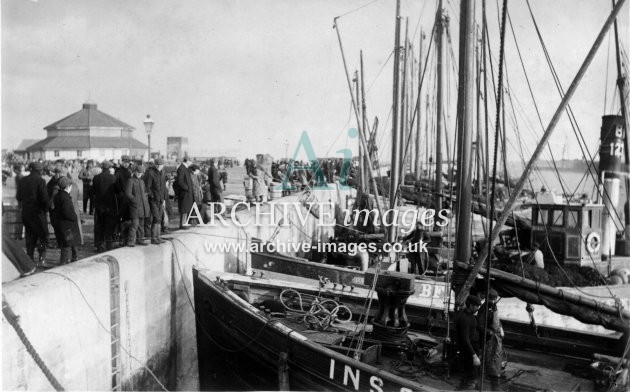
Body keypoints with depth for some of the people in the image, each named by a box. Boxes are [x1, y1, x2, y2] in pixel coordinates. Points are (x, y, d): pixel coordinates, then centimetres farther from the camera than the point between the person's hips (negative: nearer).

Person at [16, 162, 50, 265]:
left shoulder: (22, 180, 7)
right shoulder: (40, 181, -13)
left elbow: (18, 197, 13)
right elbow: (45, 198, -16)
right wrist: (45, 209, -2)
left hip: (25, 212, 6)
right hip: (37, 212, -6)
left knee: (30, 235, 16)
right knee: (43, 235, 3)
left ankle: (30, 258, 18)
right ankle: (41, 259, -6)